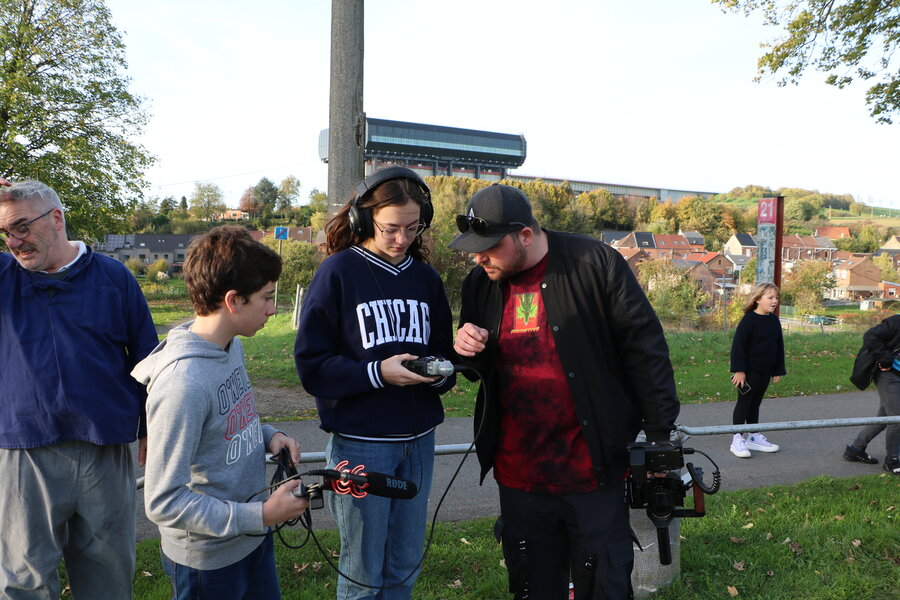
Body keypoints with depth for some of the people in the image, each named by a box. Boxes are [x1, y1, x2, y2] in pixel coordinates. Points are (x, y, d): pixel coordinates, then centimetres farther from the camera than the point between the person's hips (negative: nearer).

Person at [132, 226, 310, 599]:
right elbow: (164, 502, -26)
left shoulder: (232, 346, -2)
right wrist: (261, 516, -25)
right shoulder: (182, 383, -30)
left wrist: (268, 435, -4)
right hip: (207, 558, -8)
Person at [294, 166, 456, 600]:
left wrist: (440, 372, -9)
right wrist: (377, 373, -22)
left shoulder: (426, 278, 8)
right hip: (359, 442, -4)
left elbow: (443, 351, 14)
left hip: (418, 440, 5)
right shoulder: (338, 272, -7)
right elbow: (312, 365, -10)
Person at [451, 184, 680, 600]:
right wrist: (466, 349, -8)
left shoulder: (594, 264, -12)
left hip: (593, 472, -4)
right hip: (518, 476, 4)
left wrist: (660, 436, -6)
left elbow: (644, 348, -8)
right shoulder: (479, 283, 4)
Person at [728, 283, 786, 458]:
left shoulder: (774, 321, 7)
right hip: (749, 371, -7)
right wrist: (739, 370, -19)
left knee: (755, 404, 16)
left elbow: (779, 347, 14)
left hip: (765, 371, 7)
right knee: (744, 403, 0)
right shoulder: (749, 320, -15)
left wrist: (778, 370, 13)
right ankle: (737, 440, 6)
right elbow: (738, 346, -16)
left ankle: (754, 437, 25)